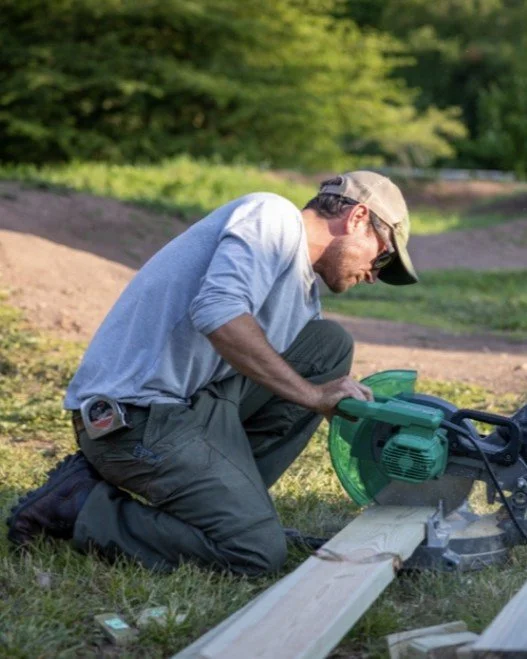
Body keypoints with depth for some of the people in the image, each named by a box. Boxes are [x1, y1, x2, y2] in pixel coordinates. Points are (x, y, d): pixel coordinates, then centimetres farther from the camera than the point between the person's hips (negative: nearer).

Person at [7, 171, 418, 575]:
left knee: (329, 345, 9)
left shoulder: (303, 290, 20)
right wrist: (311, 394, -22)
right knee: (260, 550, -15)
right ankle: (81, 508, -4)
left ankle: (228, 492, 7)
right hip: (134, 416, -10)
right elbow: (217, 311, -27)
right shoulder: (273, 217, -9)